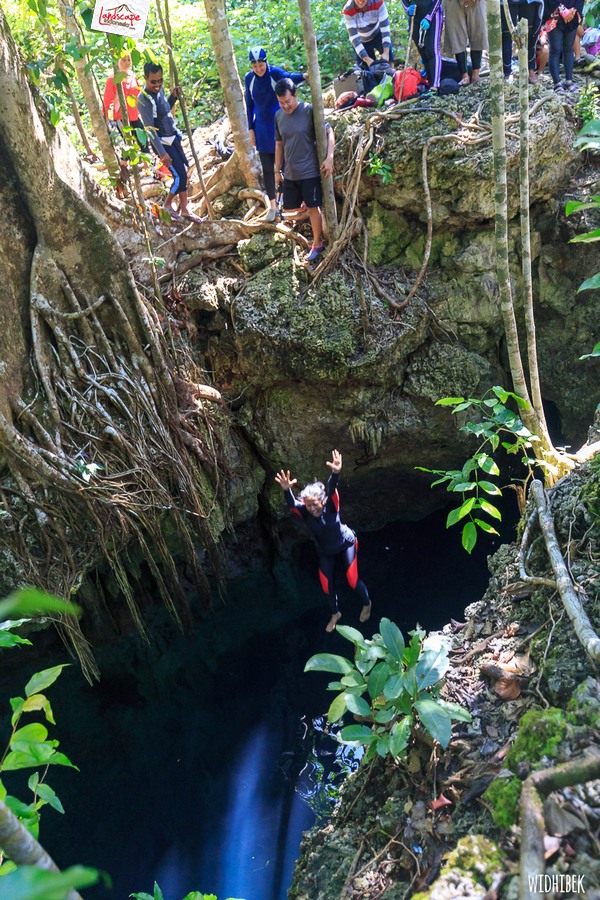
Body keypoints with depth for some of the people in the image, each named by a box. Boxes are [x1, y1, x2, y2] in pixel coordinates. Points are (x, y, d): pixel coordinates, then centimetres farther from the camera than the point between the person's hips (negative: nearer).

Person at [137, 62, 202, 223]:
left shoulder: (159, 89, 4)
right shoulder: (143, 99, -21)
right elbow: (150, 128, -24)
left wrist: (174, 97, 3)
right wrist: (162, 152, -27)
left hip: (174, 138, 8)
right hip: (162, 143, -8)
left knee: (183, 173, 9)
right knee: (180, 176, -8)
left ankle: (184, 209, 20)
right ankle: (168, 204, 15)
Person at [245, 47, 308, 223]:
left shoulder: (275, 73, -13)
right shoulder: (249, 78, -1)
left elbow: (289, 77, -34)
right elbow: (249, 104, 8)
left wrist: (303, 76, -55)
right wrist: (251, 129, 6)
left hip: (279, 126, -4)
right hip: (262, 129, 4)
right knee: (267, 168, 7)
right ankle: (273, 206, 17)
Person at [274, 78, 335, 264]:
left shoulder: (309, 111, -12)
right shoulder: (278, 116, 4)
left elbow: (329, 132, -10)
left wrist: (329, 158, -21)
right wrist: (278, 169, 14)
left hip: (309, 171, -6)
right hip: (290, 173, 6)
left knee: (313, 207, 1)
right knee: (289, 207, 9)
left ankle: (317, 244, 14)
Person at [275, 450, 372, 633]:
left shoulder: (330, 506, -30)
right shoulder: (304, 512, -27)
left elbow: (332, 489, -50)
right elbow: (291, 504, -47)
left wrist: (336, 473, -70)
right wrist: (286, 490, -70)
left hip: (346, 544, -3)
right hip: (326, 552, 3)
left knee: (352, 580, -7)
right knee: (327, 586, 5)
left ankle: (366, 604, 29)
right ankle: (335, 614, 38)